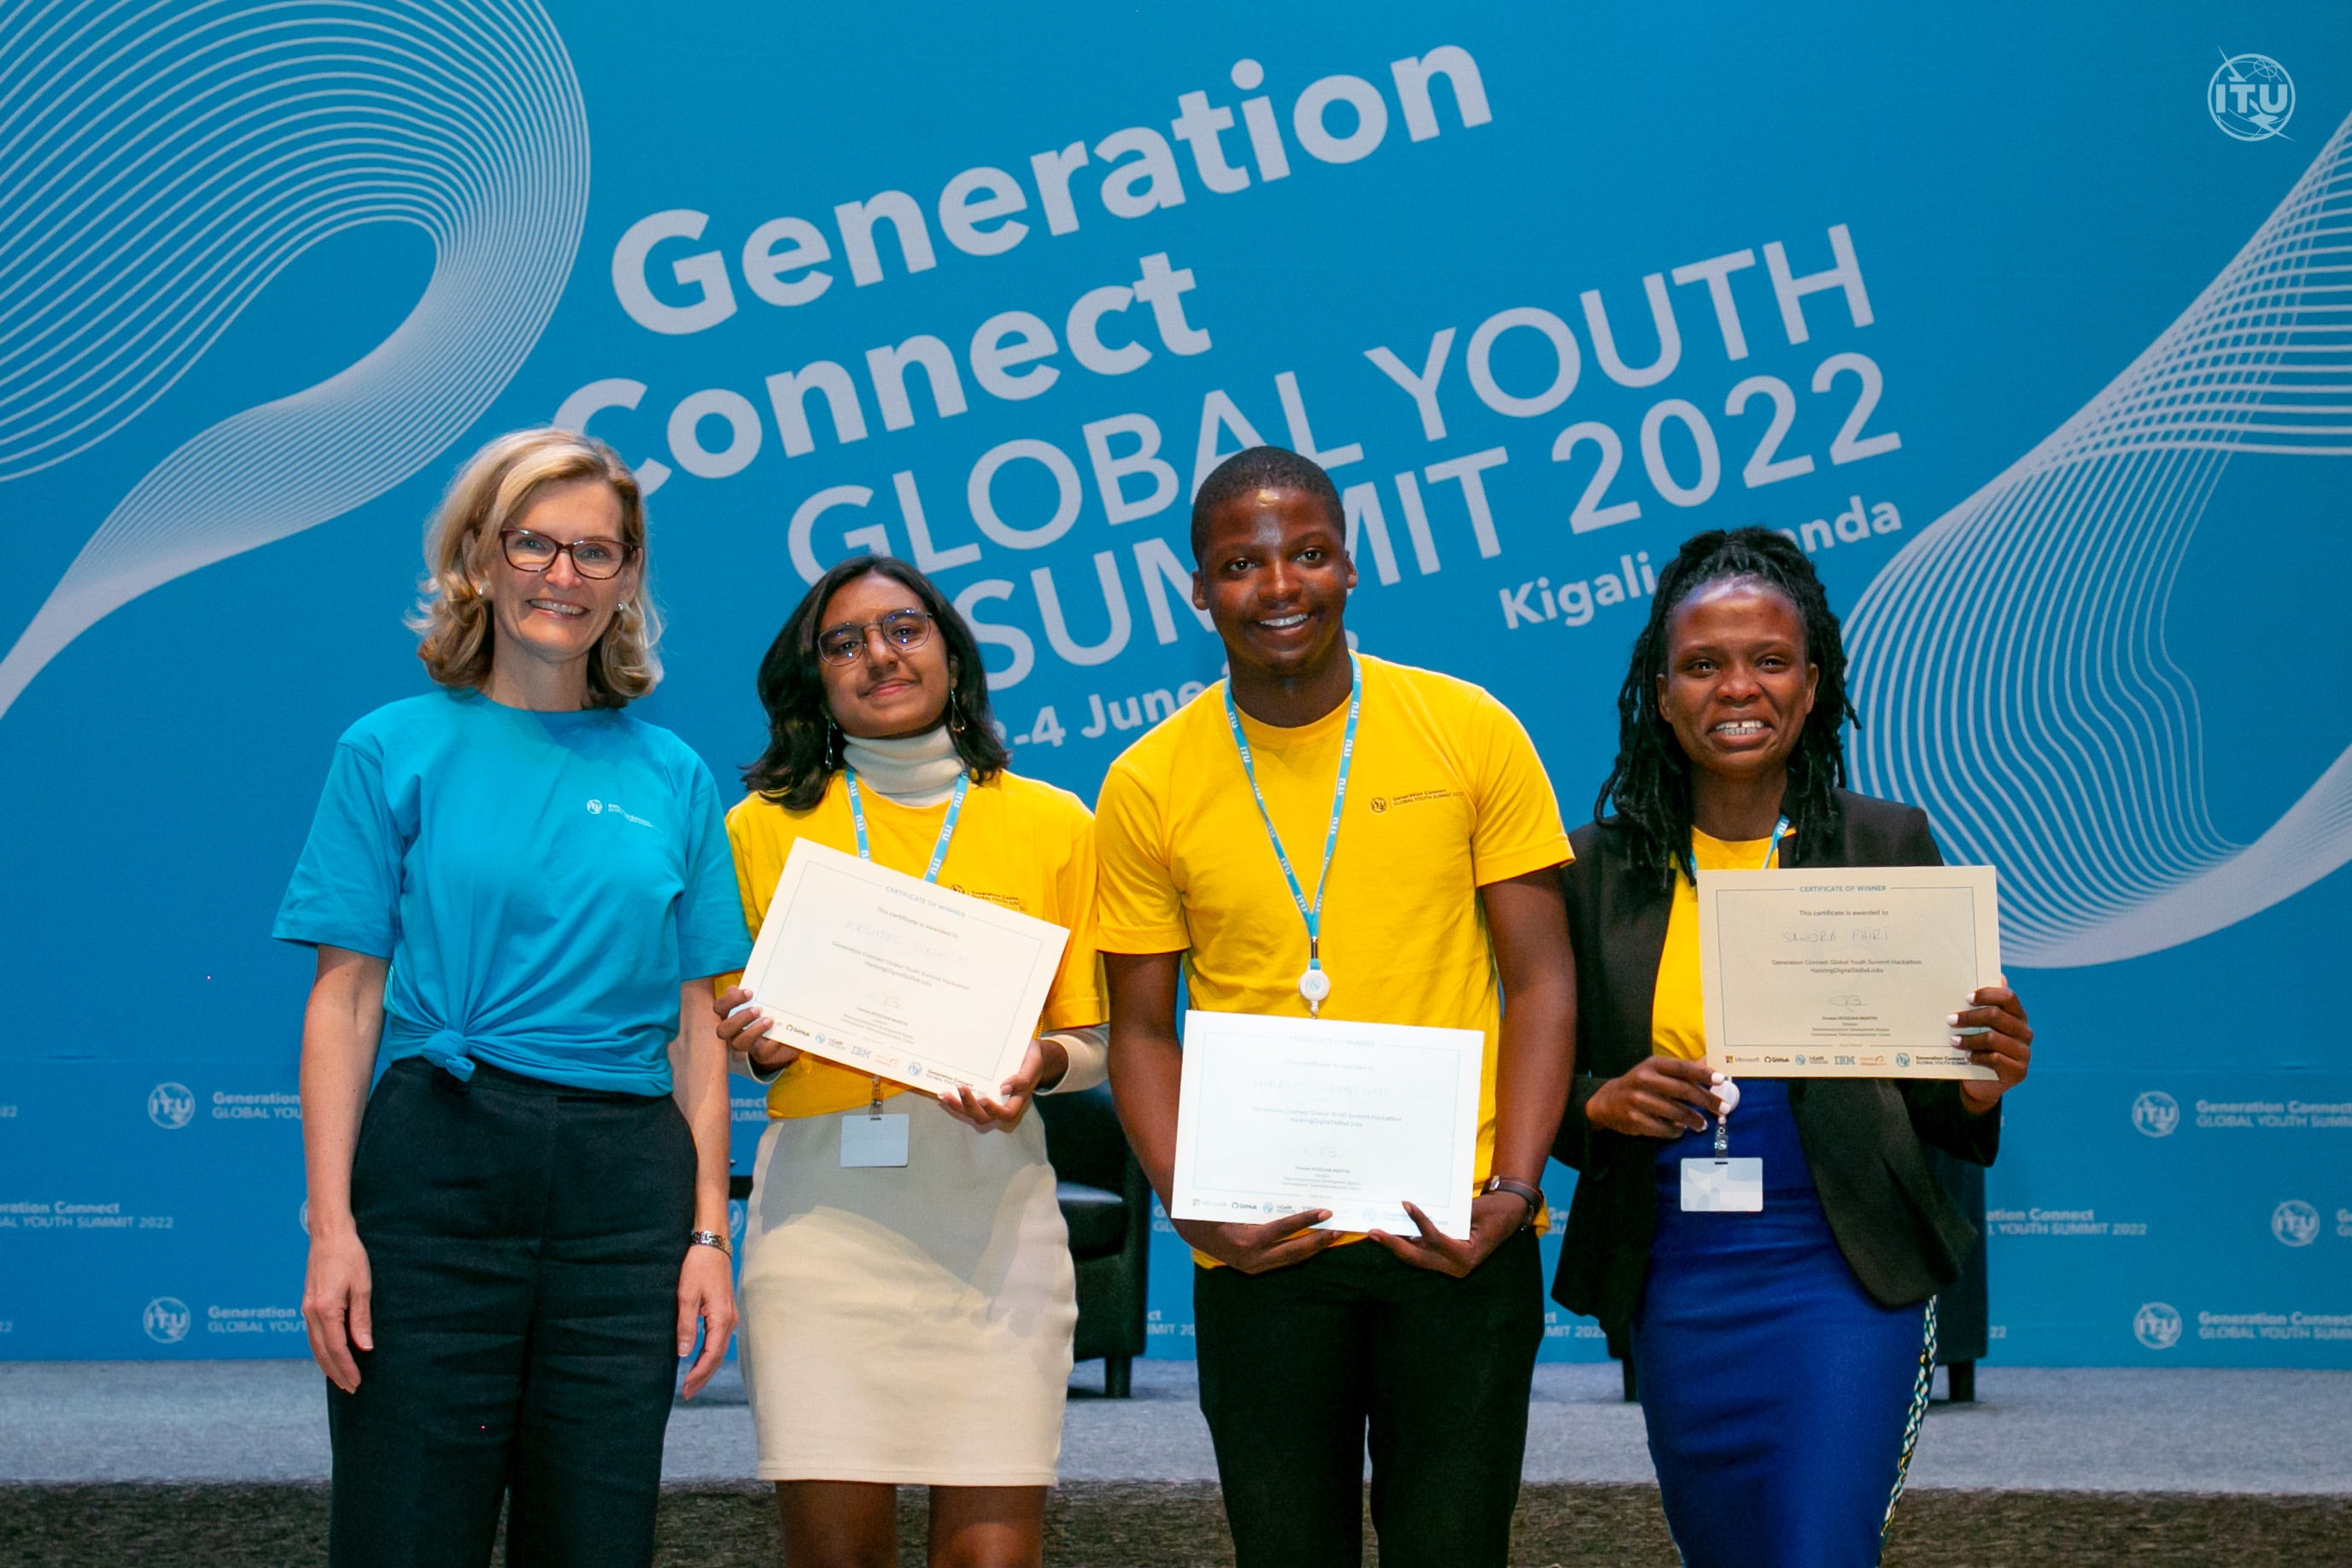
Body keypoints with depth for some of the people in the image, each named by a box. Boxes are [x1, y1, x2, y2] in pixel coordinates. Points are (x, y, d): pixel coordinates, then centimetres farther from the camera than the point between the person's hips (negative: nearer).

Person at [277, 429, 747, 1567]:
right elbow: (345, 1000, 0)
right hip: (438, 1171, -2)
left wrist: (709, 1234, 2)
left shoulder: (674, 779, 11)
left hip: (625, 1188, 3)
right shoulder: (396, 750, 4)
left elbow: (696, 1026, 11)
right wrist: (331, 1225, -9)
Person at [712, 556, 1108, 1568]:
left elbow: (1091, 1043, 14)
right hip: (820, 1199, 0)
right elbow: (719, 1029, 16)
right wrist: (758, 1047, -6)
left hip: (991, 1203, 0)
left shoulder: (1053, 825, 11)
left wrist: (1038, 1064, -8)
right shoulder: (763, 826, 10)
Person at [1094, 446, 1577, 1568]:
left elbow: (1539, 984, 1)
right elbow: (1143, 1030, 7)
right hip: (1259, 1247, 1)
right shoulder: (1149, 784, 2)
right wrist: (1192, 1208, -9)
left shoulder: (1469, 733, 0)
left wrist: (1514, 1192, -11)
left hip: (1456, 1235, 0)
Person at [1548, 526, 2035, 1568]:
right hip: (1674, 1280, 3)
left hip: (1842, 1275, -2)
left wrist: (1977, 1090, -17)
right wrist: (1605, 1103, -12)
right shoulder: (1600, 867, 3)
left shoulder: (1889, 846, 0)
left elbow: (1925, 1090, 4)